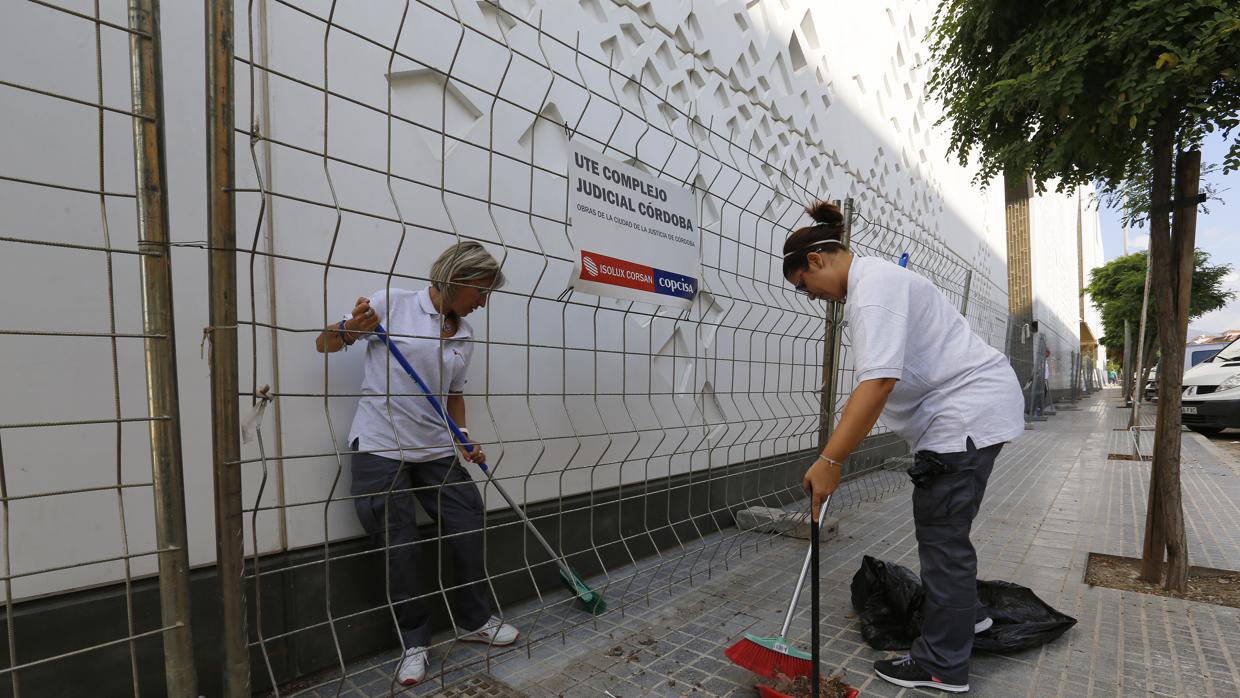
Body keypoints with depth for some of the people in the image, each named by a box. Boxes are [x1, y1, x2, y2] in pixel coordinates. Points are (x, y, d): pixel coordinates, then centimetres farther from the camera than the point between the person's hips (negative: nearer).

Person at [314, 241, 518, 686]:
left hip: (435, 450, 6)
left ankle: (474, 621, 29)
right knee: (400, 550, 1)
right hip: (379, 448, -5)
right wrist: (349, 329, -23)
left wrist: (464, 439, 3)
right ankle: (414, 642, 23)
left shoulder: (465, 337, 9)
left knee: (470, 529, 7)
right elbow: (323, 344, -1)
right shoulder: (391, 303, -7)